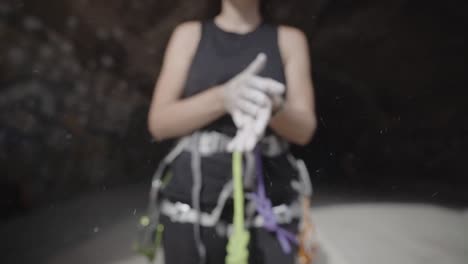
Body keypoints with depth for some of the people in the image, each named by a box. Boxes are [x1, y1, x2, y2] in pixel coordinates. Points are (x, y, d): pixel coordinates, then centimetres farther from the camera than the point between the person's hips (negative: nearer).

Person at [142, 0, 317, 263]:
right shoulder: (190, 34, 8)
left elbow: (304, 129, 0)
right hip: (193, 208, 1)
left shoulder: (290, 39, 9)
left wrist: (270, 106, -24)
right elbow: (159, 123, -1)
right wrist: (223, 98, -21)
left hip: (267, 213, 0)